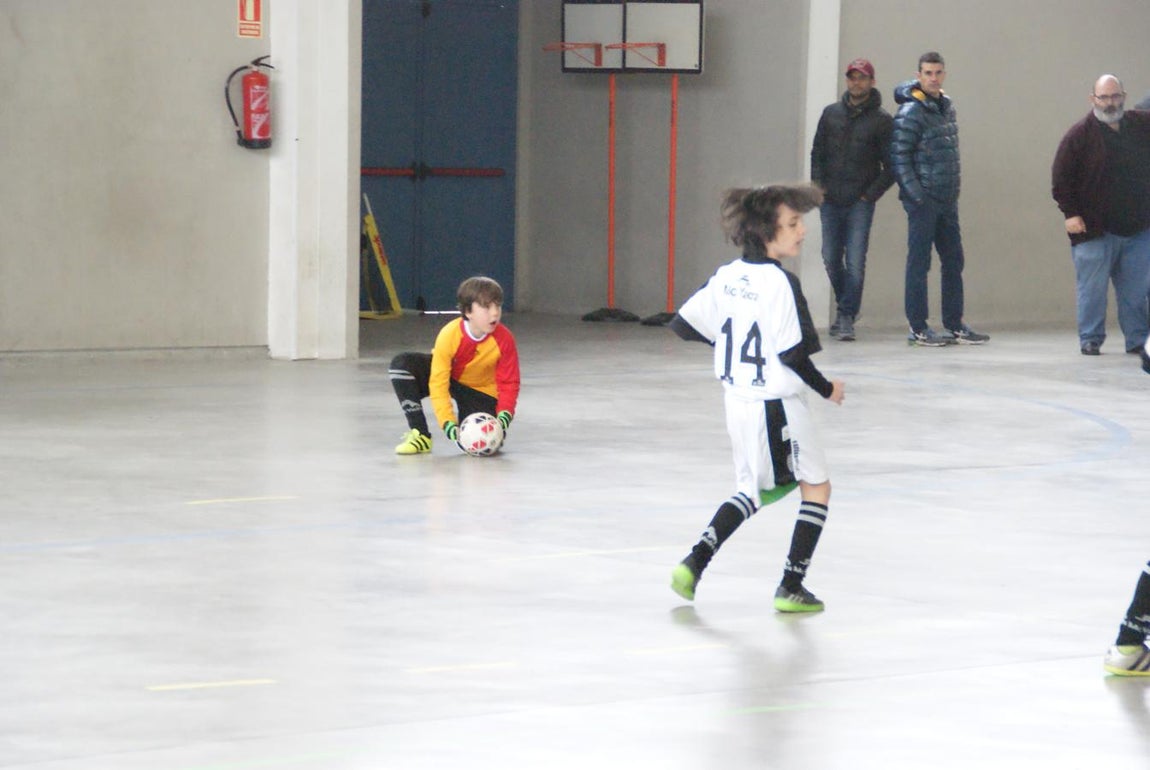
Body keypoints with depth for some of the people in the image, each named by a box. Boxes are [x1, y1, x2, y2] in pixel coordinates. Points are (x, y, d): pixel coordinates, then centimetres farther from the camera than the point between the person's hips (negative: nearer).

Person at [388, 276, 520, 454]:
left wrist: (504, 417, -32)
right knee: (401, 364, -26)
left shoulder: (504, 339, -26)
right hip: (448, 375, 0)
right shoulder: (449, 335, -30)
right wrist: (448, 424, -37)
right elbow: (438, 383, -28)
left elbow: (509, 383, -15)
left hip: (481, 391, 0)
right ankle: (420, 435, -19)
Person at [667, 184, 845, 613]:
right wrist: (827, 389, -4)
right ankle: (791, 588, 6)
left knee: (751, 490, 23)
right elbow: (793, 354, -20)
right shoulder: (780, 283, -18)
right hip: (777, 407, -7)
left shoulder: (726, 277, 2)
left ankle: (694, 562, 10)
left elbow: (683, 324, 7)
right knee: (817, 487, 9)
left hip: (736, 399, 7)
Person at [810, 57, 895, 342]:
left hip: (860, 203, -4)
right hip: (830, 201, 4)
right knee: (831, 259, 7)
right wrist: (819, 186, 3)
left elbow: (892, 165, 0)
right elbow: (817, 152, 15)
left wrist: (871, 194, -6)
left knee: (855, 262, -10)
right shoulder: (831, 113, 9)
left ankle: (847, 318, -5)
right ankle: (846, 306, 27)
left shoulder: (881, 120, -1)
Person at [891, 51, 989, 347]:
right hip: (923, 200, -8)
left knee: (953, 261, 9)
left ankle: (955, 324, 16)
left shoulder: (947, 107, 13)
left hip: (948, 199, 8)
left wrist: (954, 186, 12)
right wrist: (916, 195, -18)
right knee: (919, 262, -2)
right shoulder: (911, 112, -10)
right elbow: (899, 157, -13)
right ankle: (918, 328, 2)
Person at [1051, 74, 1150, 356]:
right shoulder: (1080, 135, -4)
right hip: (1094, 228, -3)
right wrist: (1070, 213, -9)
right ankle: (1090, 340, 9)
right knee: (1092, 288, -1)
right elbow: (1060, 179, -3)